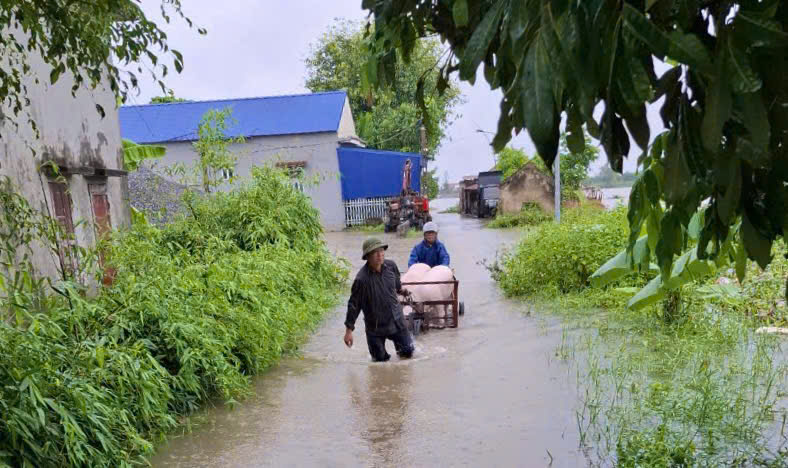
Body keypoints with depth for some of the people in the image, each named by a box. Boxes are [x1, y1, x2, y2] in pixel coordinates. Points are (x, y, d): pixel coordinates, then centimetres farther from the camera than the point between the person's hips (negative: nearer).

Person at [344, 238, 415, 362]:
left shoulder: (391, 266, -10)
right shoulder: (362, 279, -24)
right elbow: (354, 305, -15)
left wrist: (401, 290, 34)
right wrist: (349, 330, -12)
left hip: (396, 320, 4)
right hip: (375, 326, -4)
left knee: (408, 352, 10)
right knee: (381, 359, 7)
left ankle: (399, 346, 42)